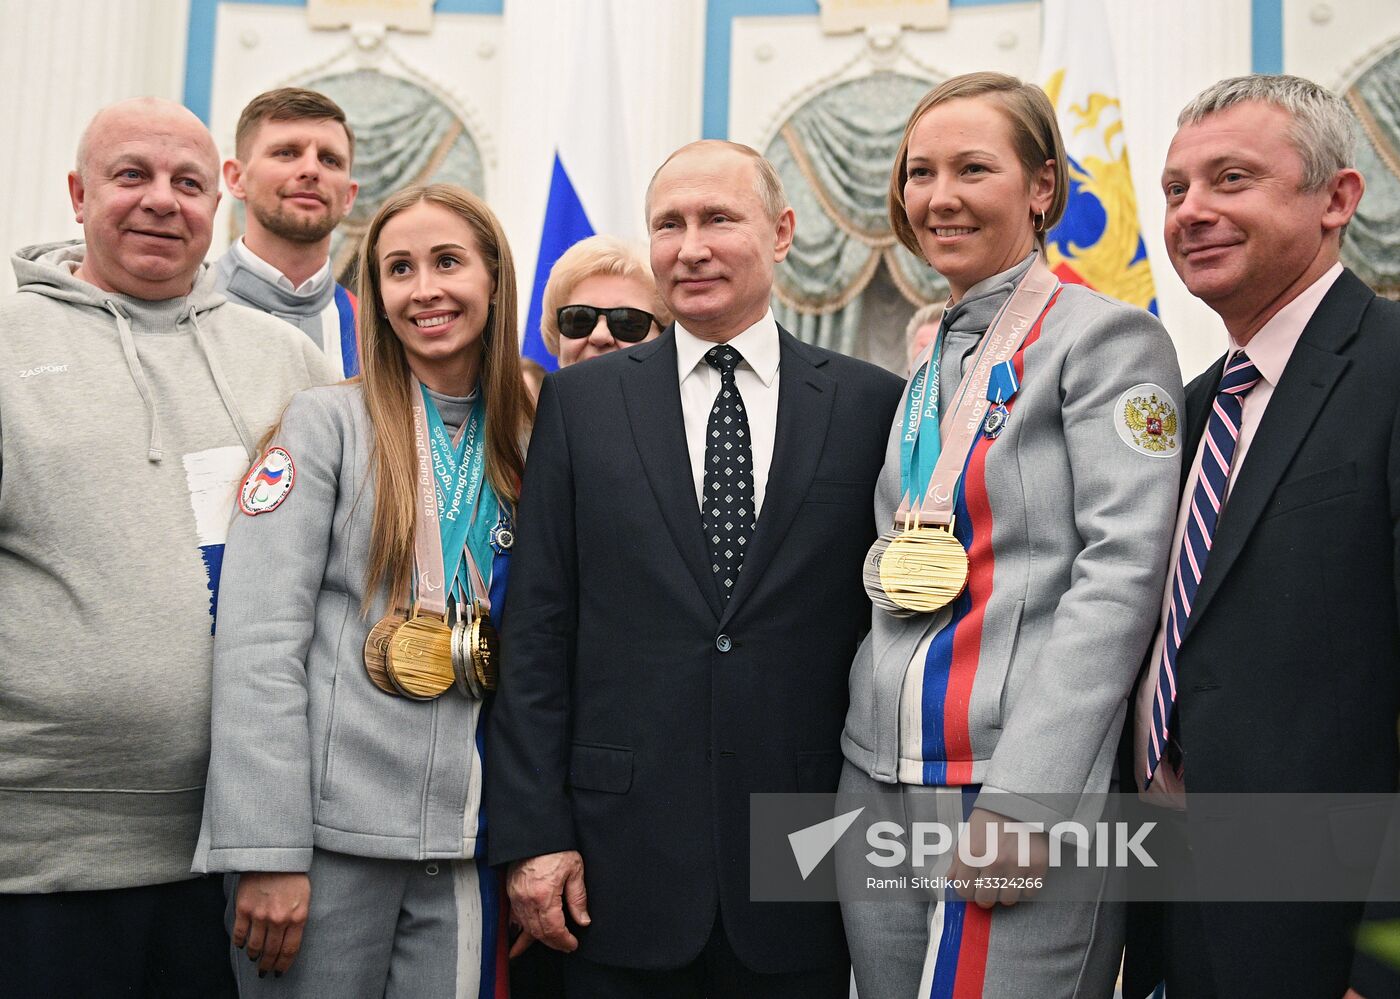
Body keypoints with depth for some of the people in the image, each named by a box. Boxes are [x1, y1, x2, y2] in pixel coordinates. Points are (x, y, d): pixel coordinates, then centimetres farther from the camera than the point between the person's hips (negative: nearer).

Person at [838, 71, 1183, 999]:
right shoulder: (930, 359, 16)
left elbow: (1121, 570, -15)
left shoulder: (1106, 336, -5)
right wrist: (887, 571, 2)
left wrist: (1023, 798, -21)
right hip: (879, 775, 7)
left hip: (1026, 790, -6)